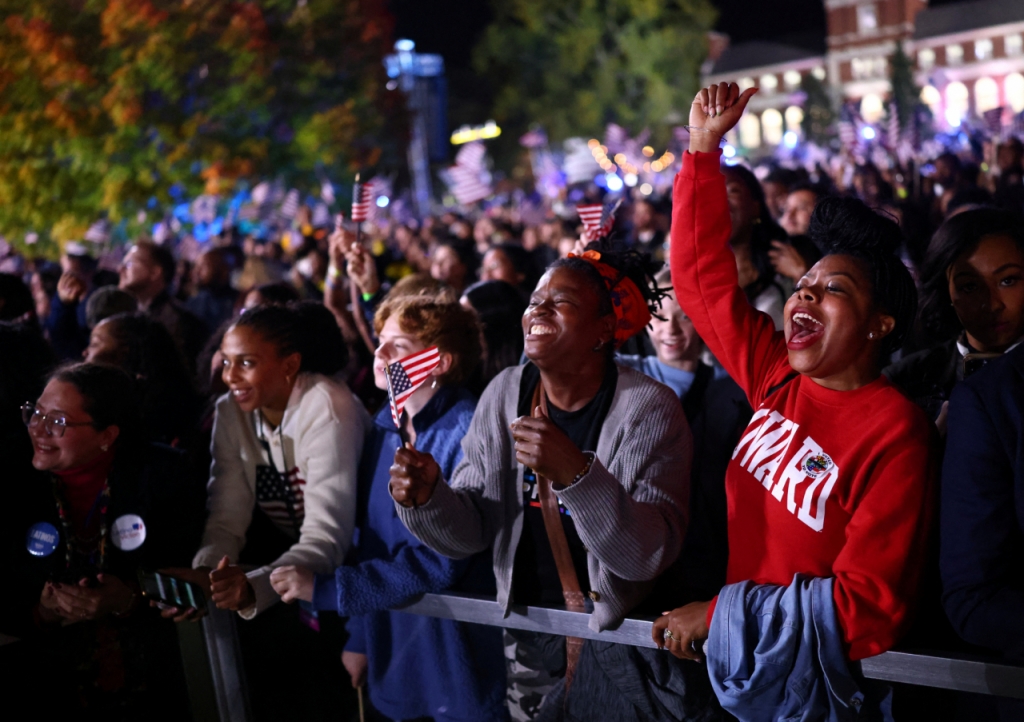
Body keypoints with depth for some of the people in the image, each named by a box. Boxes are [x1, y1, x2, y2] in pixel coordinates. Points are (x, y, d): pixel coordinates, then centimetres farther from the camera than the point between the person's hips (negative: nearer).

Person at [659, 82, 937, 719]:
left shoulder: (896, 434, -15)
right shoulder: (775, 375, 3)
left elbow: (867, 607, -17)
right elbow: (700, 274, 11)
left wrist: (721, 614, -15)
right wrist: (704, 149, 7)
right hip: (739, 653, 6)